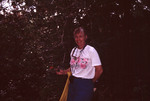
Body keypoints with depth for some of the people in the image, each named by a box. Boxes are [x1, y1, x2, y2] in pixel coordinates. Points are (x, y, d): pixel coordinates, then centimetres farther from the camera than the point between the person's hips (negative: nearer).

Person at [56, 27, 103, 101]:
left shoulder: (91, 50, -11)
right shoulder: (74, 50, 10)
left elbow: (99, 70, -11)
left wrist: (91, 82, 0)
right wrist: (64, 72, 5)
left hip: (85, 84, -6)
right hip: (72, 83, 6)